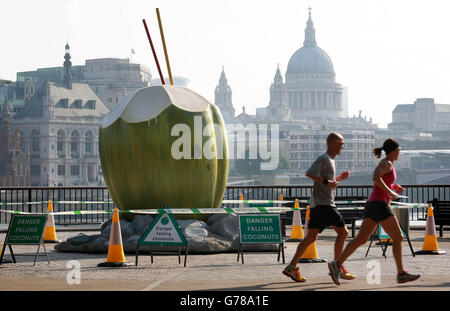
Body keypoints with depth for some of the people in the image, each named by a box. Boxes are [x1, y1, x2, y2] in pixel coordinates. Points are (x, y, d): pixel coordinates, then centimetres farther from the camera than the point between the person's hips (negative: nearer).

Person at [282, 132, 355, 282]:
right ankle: (337, 267, -3)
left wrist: (339, 178, 21)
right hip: (323, 204, -10)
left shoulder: (330, 160, 22)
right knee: (342, 232, -6)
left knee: (311, 237, 5)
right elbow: (309, 173, -22)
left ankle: (292, 267, 2)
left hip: (318, 204, 10)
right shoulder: (324, 159, -9)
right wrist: (326, 182, -21)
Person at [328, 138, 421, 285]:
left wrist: (394, 187, 18)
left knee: (361, 239, 0)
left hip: (372, 205, 9)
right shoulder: (386, 163, -7)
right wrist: (391, 192, -19)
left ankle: (337, 264, -10)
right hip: (380, 204, -9)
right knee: (398, 237, -3)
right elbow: (375, 178, -25)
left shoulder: (386, 164, 22)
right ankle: (401, 274, -2)